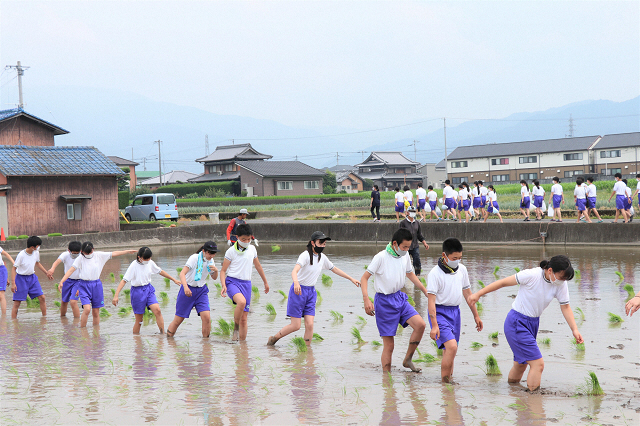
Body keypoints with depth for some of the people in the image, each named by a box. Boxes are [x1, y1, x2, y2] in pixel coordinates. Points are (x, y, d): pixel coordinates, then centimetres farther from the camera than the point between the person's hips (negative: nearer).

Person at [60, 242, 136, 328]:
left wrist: (127, 251, 14)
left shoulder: (99, 255, 3)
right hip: (84, 285, -3)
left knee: (96, 312, 7)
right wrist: (61, 282, -23)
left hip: (96, 285, 3)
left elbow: (113, 254, 11)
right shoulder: (80, 259, -5)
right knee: (87, 309, -20)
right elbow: (71, 270, -13)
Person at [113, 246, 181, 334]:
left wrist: (174, 279, 25)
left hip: (149, 289, 4)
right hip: (137, 291, -4)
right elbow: (124, 280, -20)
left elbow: (160, 272, 18)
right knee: (139, 319, 1)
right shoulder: (134, 265, -16)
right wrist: (116, 296, -28)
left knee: (157, 310, -18)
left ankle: (163, 334, -14)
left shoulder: (150, 263, 0)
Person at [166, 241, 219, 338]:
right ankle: (168, 338, 22)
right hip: (188, 289, -4)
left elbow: (214, 278, 14)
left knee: (206, 317, -16)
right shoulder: (195, 258, -18)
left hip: (201, 290, 4)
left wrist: (216, 271, -10)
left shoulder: (211, 261, 0)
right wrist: (185, 287, -42)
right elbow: (182, 273, -26)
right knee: (178, 319, 2)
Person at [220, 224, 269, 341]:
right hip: (232, 282, -4)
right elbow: (223, 270, -2)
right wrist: (223, 285, -19)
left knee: (244, 318, 2)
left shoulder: (252, 249, 9)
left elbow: (258, 266, 25)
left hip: (246, 284, 4)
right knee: (242, 301, -34)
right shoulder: (231, 251, -4)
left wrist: (265, 282, 32)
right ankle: (235, 327, -13)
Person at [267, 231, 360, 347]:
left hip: (311, 292, 6)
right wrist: (296, 283, -54)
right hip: (299, 290, -6)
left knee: (309, 324, -6)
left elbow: (334, 269, 22)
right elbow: (294, 271, -33)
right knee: (296, 325, -4)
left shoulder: (322, 257, 6)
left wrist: (351, 279, 25)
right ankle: (273, 339, 18)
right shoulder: (305, 255, -17)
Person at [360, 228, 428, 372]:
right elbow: (364, 278, -13)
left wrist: (426, 292, 23)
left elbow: (411, 275, 23)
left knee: (420, 324, -14)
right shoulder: (381, 257, -15)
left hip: (400, 298, 6)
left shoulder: (405, 257, 4)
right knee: (389, 345, -4)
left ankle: (408, 360, 3)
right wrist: (366, 299, -25)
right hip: (384, 302, -6)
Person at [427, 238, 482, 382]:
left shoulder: (462, 269, 5)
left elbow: (467, 293, 17)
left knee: (449, 349, 10)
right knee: (452, 346, -21)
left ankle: (448, 379, 22)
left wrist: (476, 315, 21)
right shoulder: (435, 273, -14)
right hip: (440, 312, -6)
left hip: (455, 311, 6)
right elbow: (431, 300, -16)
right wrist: (434, 325, -22)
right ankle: (445, 382, -14)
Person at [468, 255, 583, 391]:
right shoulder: (532, 275, -24)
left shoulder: (561, 285, -6)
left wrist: (574, 329, -6)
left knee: (521, 363, 20)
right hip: (516, 323, -7)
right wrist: (478, 294, -10)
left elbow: (565, 307, 4)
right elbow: (503, 282, -15)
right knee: (538, 363, -14)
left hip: (533, 323, 7)